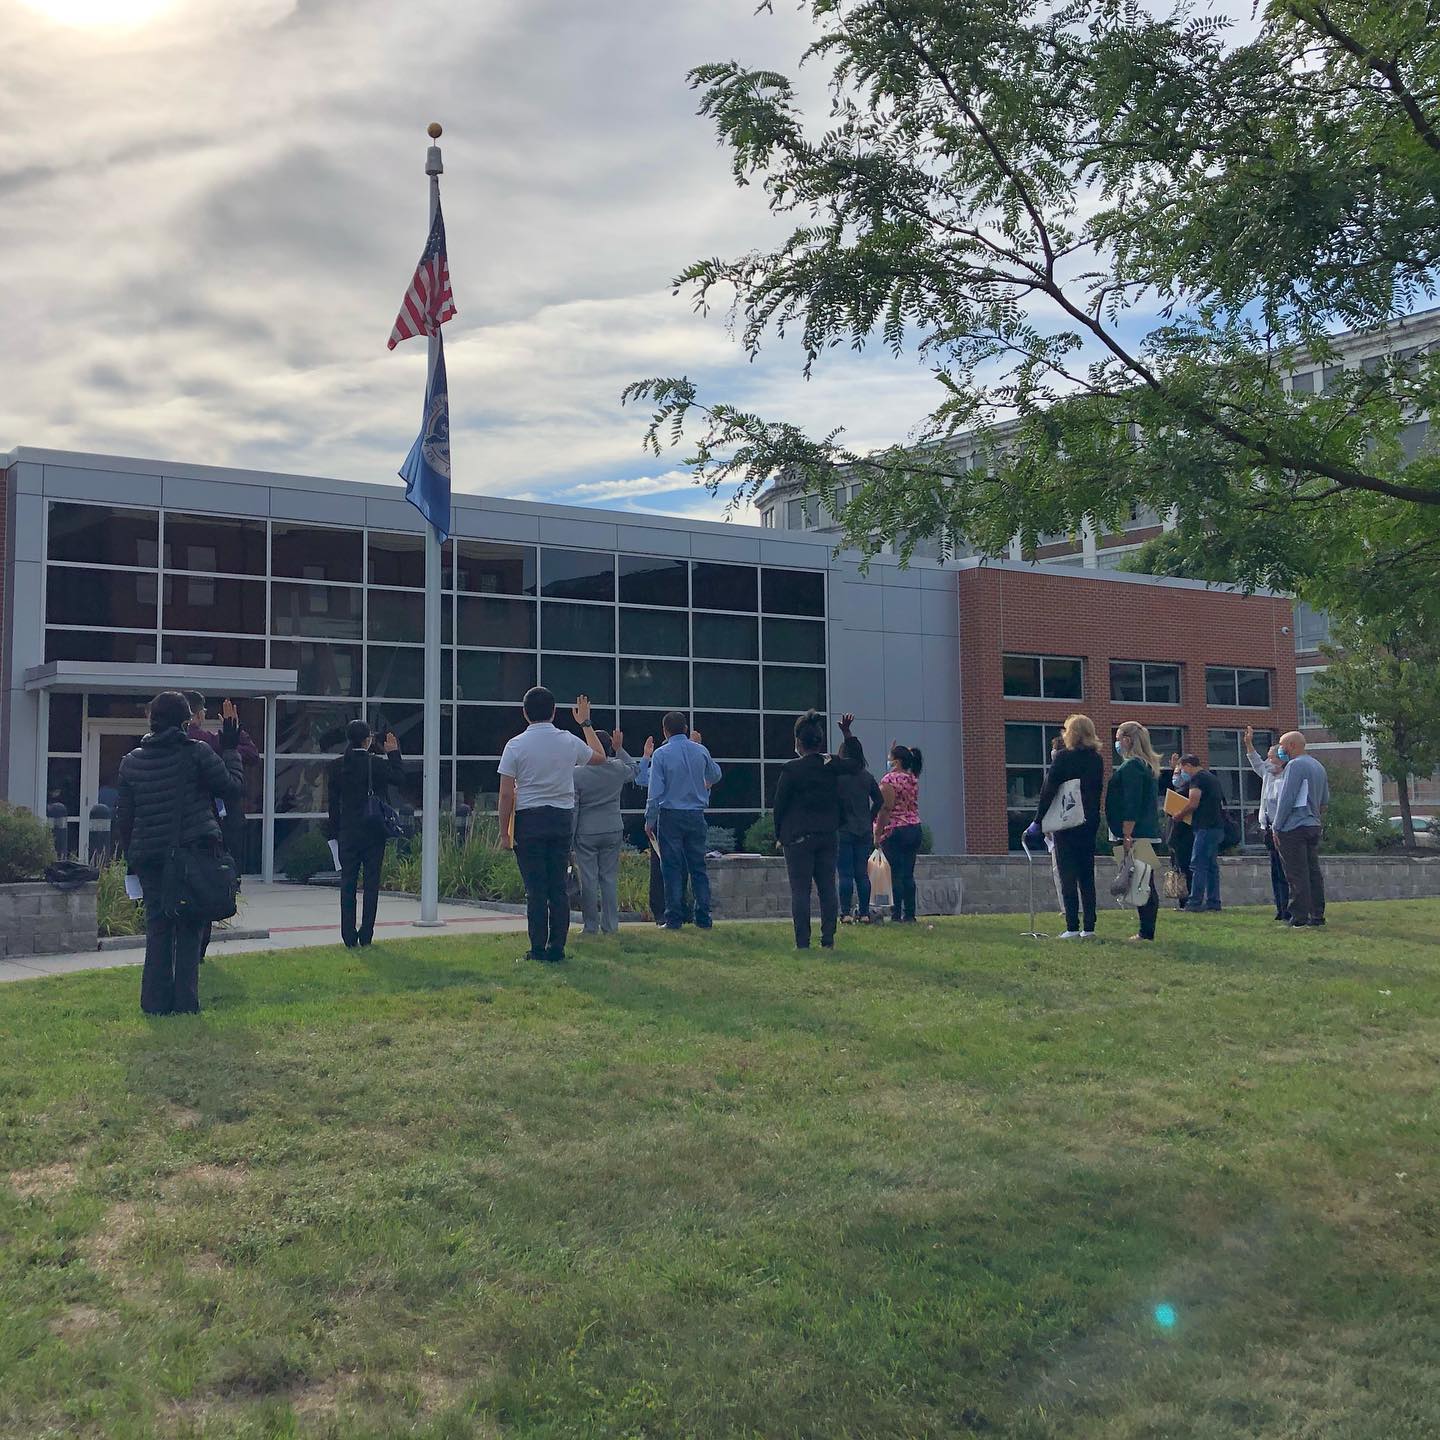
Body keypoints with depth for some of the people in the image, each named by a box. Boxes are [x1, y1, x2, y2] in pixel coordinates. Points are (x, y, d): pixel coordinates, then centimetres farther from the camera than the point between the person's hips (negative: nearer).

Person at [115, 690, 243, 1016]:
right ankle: (185, 1003, 1)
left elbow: (123, 817, 11)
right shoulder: (197, 753, -6)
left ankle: (156, 1003, 9)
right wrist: (230, 751, 11)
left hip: (150, 856, 3)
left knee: (157, 928, 10)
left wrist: (131, 858, 19)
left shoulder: (132, 761, 8)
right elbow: (232, 787, 0)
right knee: (190, 929, 3)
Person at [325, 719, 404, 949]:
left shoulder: (337, 765, -1)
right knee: (371, 883, 5)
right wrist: (394, 753, 14)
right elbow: (398, 777, 7)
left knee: (348, 884, 6)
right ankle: (366, 936, 3)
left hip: (348, 832, 2)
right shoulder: (376, 763, -11)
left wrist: (334, 830, 10)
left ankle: (349, 938, 4)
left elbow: (333, 800, 4)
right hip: (374, 831, -2)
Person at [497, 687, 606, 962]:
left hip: (529, 819, -3)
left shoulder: (516, 745, -5)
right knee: (558, 886, 8)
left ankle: (538, 950, 3)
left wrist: (504, 833, -2)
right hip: (563, 819, 3)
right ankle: (557, 949, 9)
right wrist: (586, 723, 32)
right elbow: (600, 757, 23)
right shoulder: (569, 742, 2)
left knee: (535, 889, 1)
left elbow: (506, 794, -8)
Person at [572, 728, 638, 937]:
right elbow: (633, 769, 23)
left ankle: (591, 926, 6)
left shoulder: (577, 774, -11)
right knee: (610, 879, 9)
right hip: (613, 831, 3)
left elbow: (572, 808, -8)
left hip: (586, 833, -3)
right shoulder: (618, 769, -2)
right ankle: (610, 925, 11)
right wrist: (620, 749, 25)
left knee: (588, 880, 3)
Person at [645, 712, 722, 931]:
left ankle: (674, 919, 1)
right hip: (696, 815, 3)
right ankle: (703, 919, 7)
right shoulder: (701, 751, 3)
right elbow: (715, 775, 22)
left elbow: (655, 791, -10)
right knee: (698, 867, 8)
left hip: (670, 816, -3)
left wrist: (650, 819, -3)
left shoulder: (661, 754, -7)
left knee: (672, 868, 1)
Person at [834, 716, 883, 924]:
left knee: (845, 874, -2)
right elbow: (879, 800, 7)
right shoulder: (867, 776, 5)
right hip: (864, 831, 4)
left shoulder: (837, 775, -9)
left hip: (843, 830, -4)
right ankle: (864, 913, 9)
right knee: (862, 873, 9)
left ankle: (846, 913, -4)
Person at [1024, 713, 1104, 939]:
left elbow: (1048, 792, -13)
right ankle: (1089, 927, 9)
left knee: (1068, 877, -2)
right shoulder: (1097, 760, 5)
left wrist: (1038, 821, -9)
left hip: (1066, 824, -5)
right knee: (1087, 877, 10)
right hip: (1090, 823, 5)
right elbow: (1098, 791, 10)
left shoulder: (1064, 758, -11)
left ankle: (1072, 928, -5)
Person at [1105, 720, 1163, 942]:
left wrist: (1127, 836, -20)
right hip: (1148, 833, 10)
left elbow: (1131, 805, -19)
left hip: (1136, 835, -10)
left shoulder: (1130, 766, -11)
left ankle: (1146, 932, -9)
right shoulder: (1146, 766, 19)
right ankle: (1147, 931, 13)